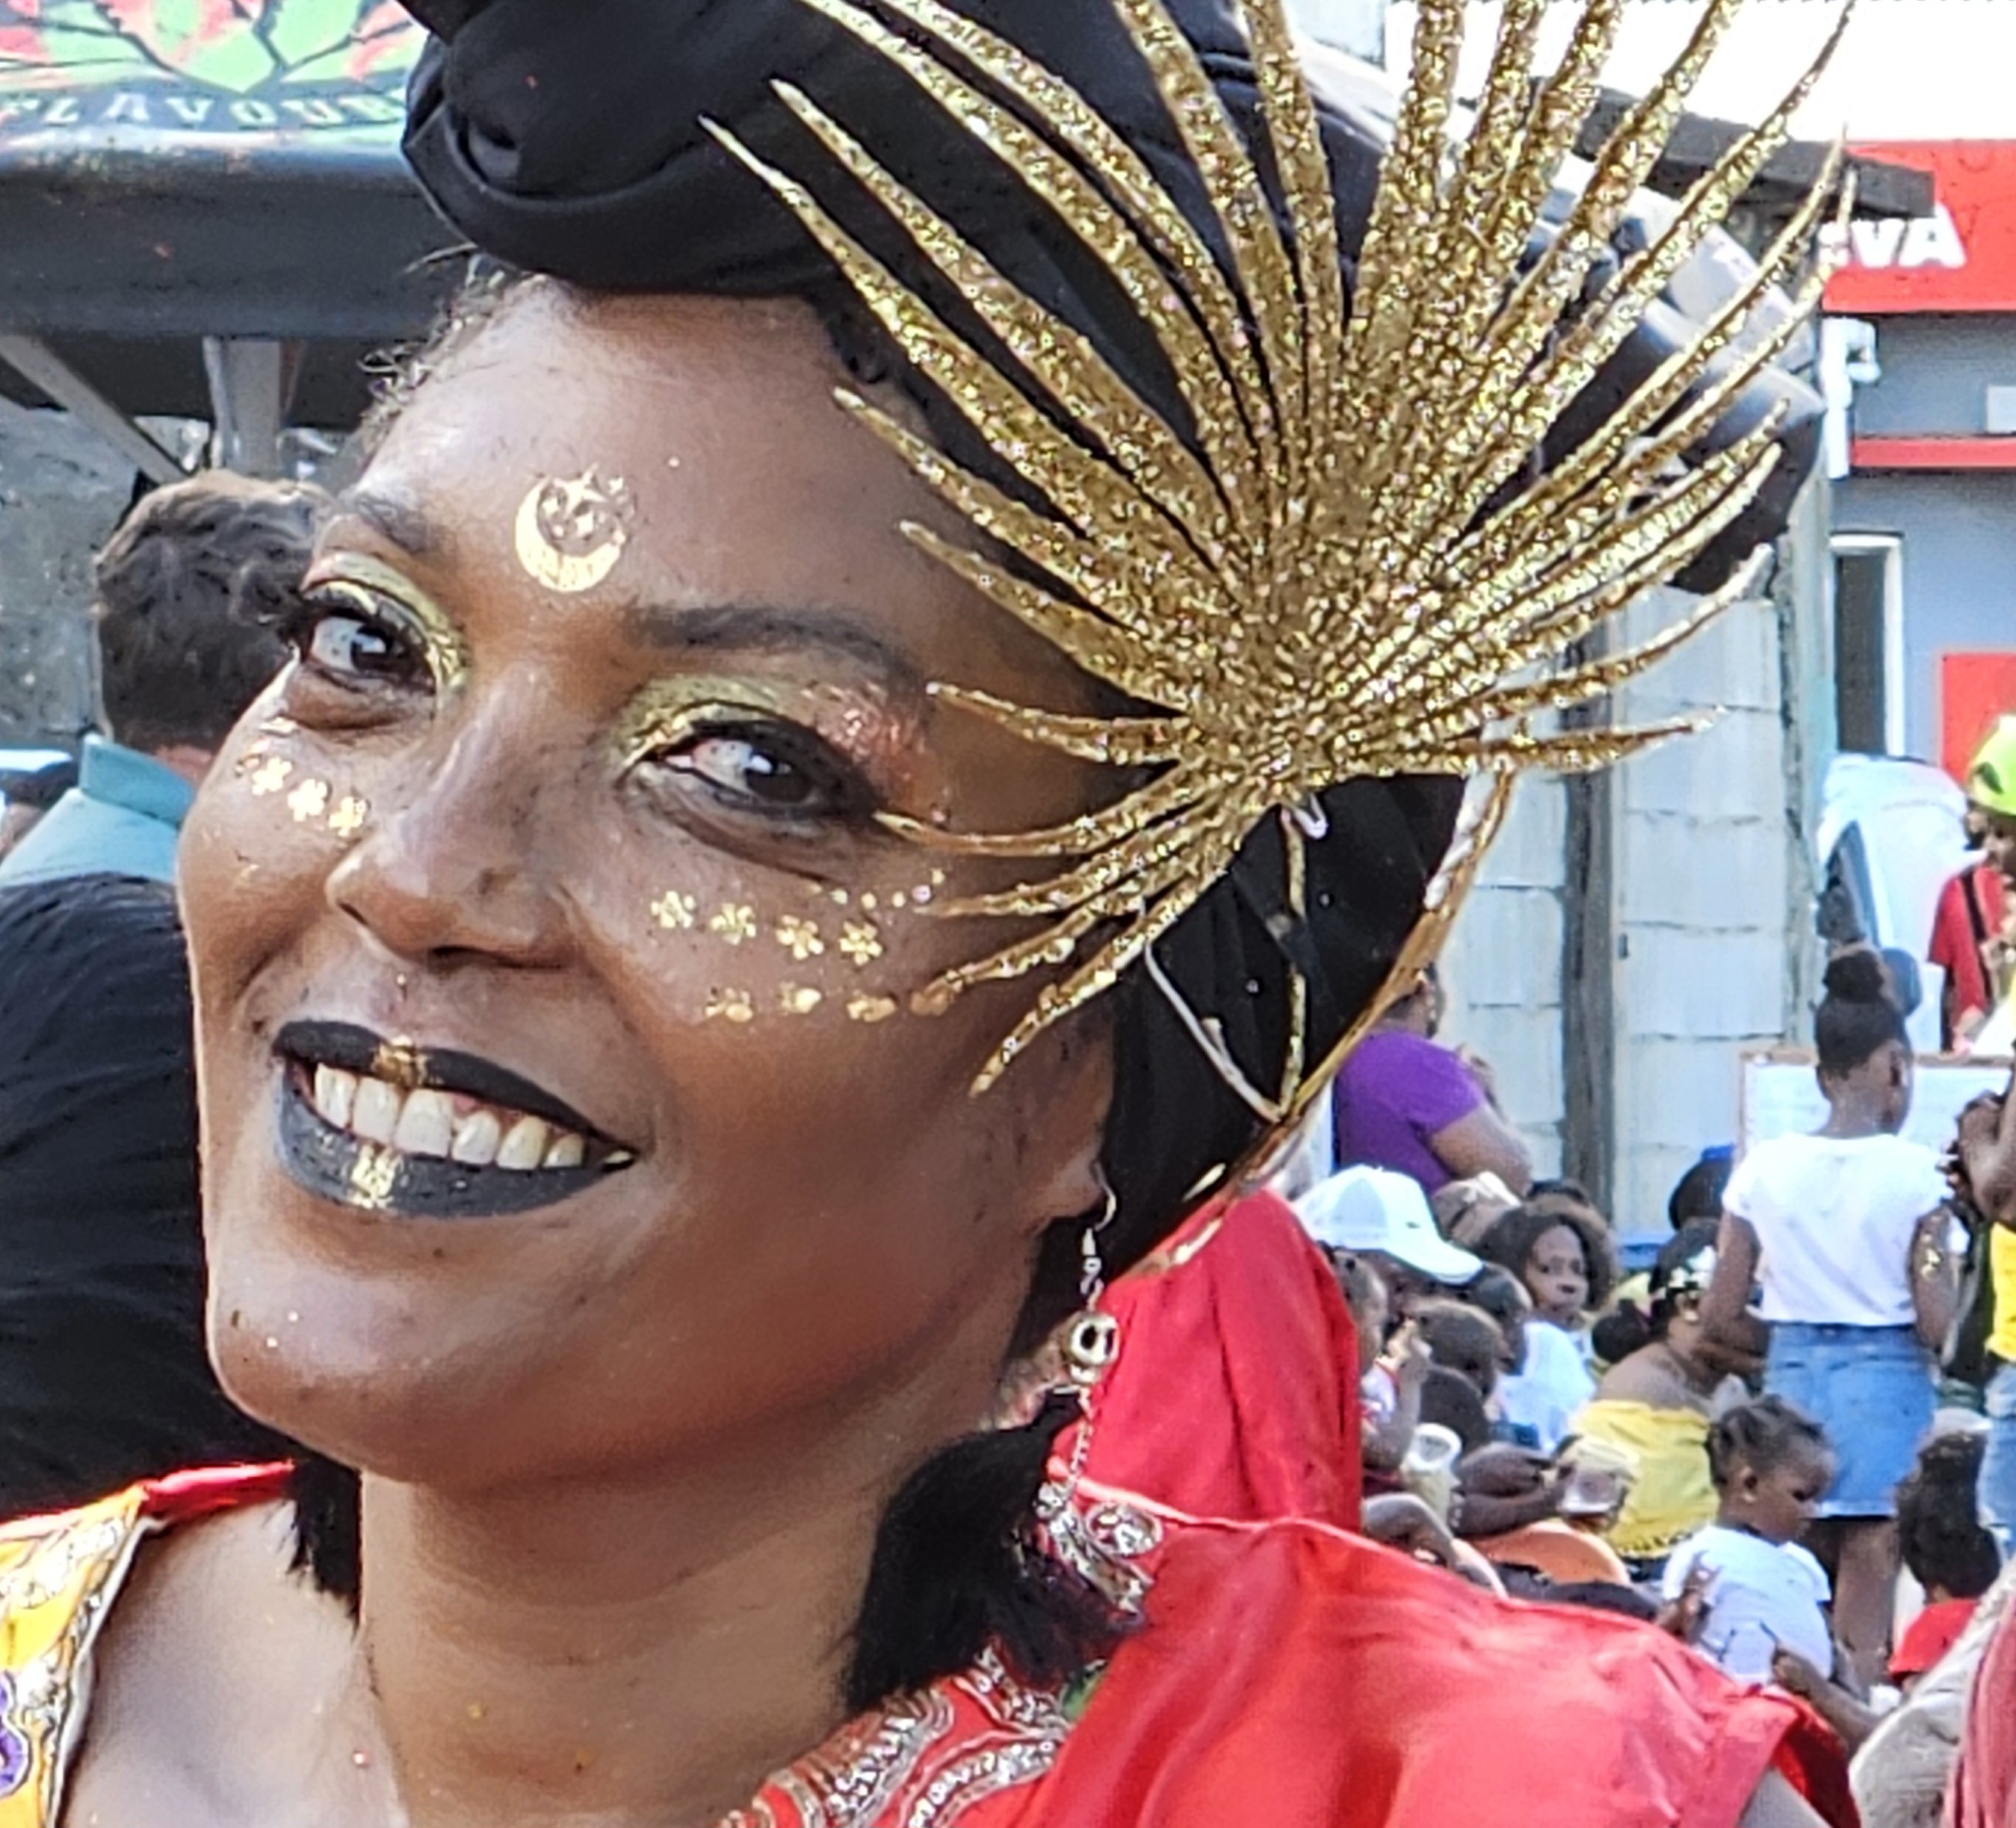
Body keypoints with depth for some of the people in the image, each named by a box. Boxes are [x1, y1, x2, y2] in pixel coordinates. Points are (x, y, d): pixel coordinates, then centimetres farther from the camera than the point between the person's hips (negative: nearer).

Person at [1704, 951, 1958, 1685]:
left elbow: (1720, 1319, 3)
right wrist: (1939, 1245, 7)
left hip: (1791, 1378, 4)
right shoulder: (1913, 1172, -7)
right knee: (1863, 1628, -2)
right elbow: (1934, 1324, -11)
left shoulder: (1763, 1168, 2)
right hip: (1884, 1382, -4)